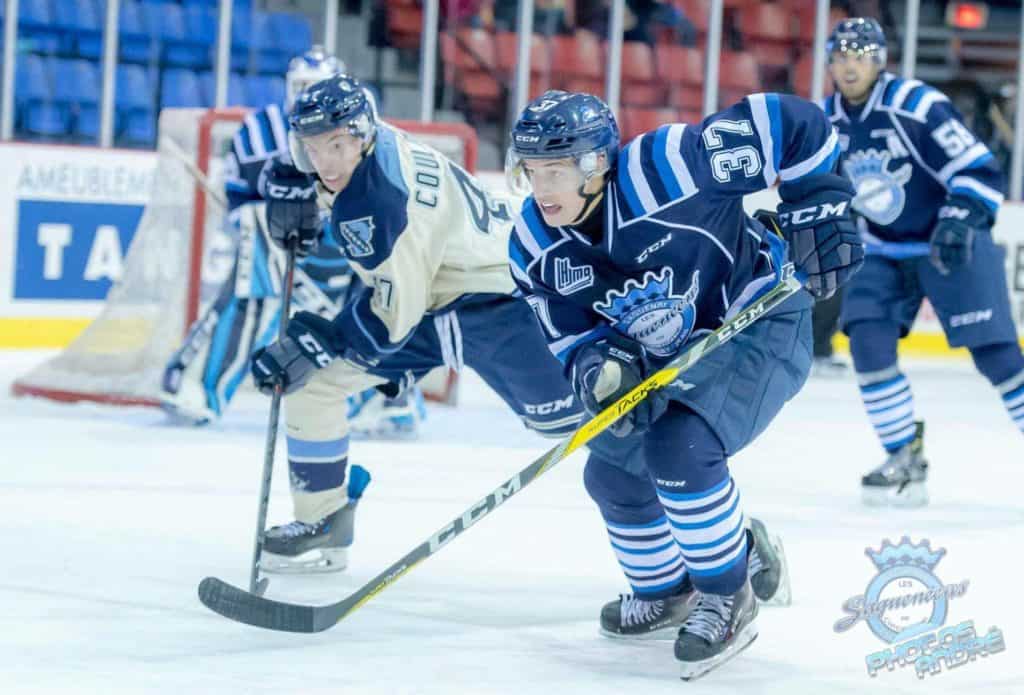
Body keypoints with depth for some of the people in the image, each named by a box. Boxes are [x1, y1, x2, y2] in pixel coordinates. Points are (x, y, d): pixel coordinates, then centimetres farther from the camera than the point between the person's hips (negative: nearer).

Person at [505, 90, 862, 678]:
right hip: (668, 353, 7)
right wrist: (600, 368, -28)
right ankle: (665, 594, 35)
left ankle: (729, 599, -6)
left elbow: (791, 124, -28)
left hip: (761, 325, -7)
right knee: (613, 471, 6)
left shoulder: (664, 169, -34)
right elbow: (573, 337, -5)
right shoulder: (536, 246, -13)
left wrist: (820, 210, -23)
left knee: (680, 448, -27)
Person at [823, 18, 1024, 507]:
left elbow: (981, 171, -22)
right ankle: (905, 458, -5)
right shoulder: (826, 122, -1)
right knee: (868, 340, -15)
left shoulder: (919, 107, -21)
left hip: (953, 246, -5)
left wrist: (959, 221, -35)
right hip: (883, 253, 5)